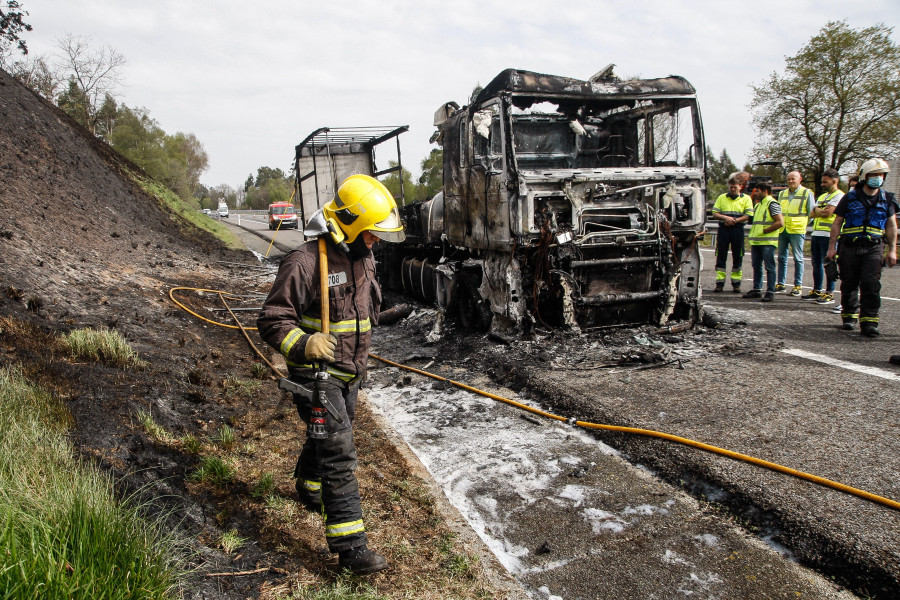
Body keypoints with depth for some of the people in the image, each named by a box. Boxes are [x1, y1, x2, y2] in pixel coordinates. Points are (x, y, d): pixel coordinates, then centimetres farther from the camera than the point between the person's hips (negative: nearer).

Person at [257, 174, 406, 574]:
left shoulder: (364, 259, 5)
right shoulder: (305, 263, -22)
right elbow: (272, 320, -20)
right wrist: (303, 344, -36)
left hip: (350, 374, 8)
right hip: (316, 376, -8)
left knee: (326, 437, 26)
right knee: (338, 454, -10)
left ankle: (309, 489, 53)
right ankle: (349, 545, -4)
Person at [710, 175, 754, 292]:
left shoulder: (746, 199, 7)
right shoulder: (722, 198, 12)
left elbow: (749, 215, -2)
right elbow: (714, 214, 5)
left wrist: (735, 220, -13)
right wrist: (726, 218, -12)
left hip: (738, 230, -1)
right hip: (723, 229, 1)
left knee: (737, 257, 3)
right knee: (721, 256, -1)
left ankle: (736, 283, 10)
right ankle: (720, 283, 3)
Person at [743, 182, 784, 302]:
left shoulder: (772, 204, -9)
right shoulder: (758, 204, 19)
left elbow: (780, 222, -17)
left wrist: (764, 231, -15)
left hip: (767, 242, -9)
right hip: (756, 241, 9)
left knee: (769, 267, -4)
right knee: (756, 266, 12)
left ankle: (770, 292, -1)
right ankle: (757, 290, 20)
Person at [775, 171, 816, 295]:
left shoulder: (807, 193, 1)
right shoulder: (782, 194, 16)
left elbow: (812, 213, 1)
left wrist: (804, 224, -2)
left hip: (797, 231, -5)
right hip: (782, 230, 5)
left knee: (798, 258, 0)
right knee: (781, 258, 8)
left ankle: (798, 286, 3)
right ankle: (780, 284, 14)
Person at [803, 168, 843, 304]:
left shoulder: (839, 195, -5)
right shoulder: (822, 196, 22)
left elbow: (828, 213, -16)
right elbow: (811, 214, 14)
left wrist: (817, 210, 0)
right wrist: (821, 211, -5)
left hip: (828, 235, -9)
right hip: (816, 233, 9)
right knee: (817, 264, 12)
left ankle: (829, 294, -2)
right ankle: (817, 291, 20)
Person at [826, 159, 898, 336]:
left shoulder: (887, 200, 9)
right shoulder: (850, 197, 3)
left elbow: (891, 226, 12)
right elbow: (837, 223, 5)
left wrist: (892, 250, 7)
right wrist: (832, 246, 0)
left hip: (874, 248, 0)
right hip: (850, 247, 0)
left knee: (871, 284, -11)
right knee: (849, 284, 7)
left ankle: (868, 321, -10)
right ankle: (850, 316, 21)